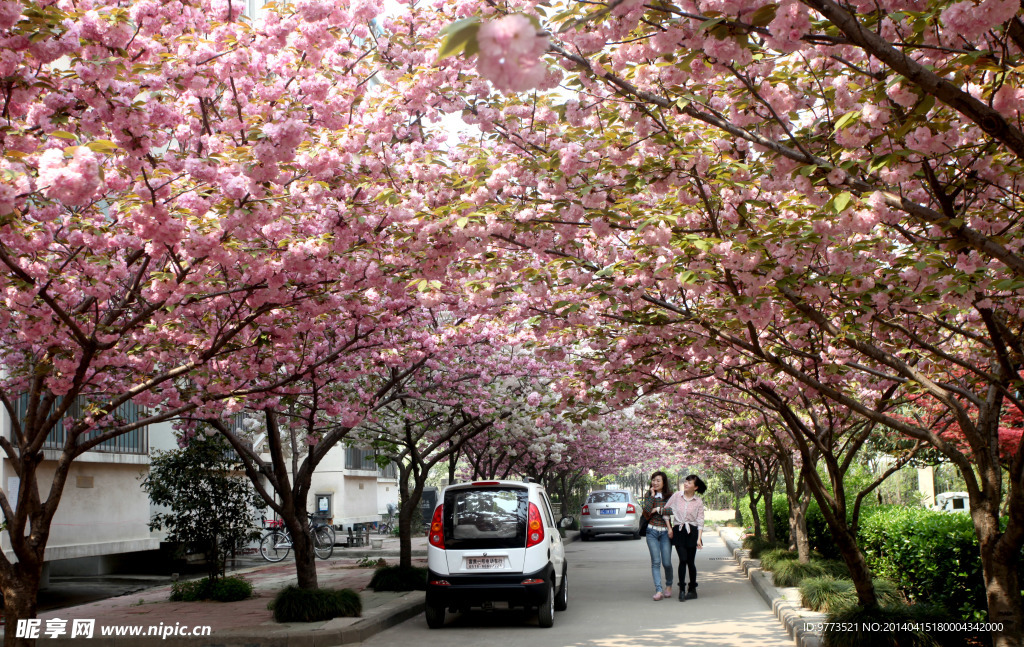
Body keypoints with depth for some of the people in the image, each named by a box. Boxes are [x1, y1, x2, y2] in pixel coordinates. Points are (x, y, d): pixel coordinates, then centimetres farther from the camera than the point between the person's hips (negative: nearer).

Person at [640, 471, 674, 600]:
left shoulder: (670, 496, 4)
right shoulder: (648, 495, 7)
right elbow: (646, 512, -8)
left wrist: (658, 510, -10)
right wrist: (652, 496, -7)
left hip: (665, 532, -1)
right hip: (652, 531, 1)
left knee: (667, 562, -1)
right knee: (656, 562, -7)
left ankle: (669, 586, 24)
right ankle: (658, 590, -8)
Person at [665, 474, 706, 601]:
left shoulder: (698, 502, 0)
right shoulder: (676, 496, 2)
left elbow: (700, 521, 0)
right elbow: (666, 510, 9)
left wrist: (699, 539, -8)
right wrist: (669, 528, 5)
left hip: (692, 532, 0)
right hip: (678, 531, 0)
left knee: (691, 562, 3)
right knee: (683, 560, -10)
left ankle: (692, 589, 17)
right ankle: (682, 589, -4)